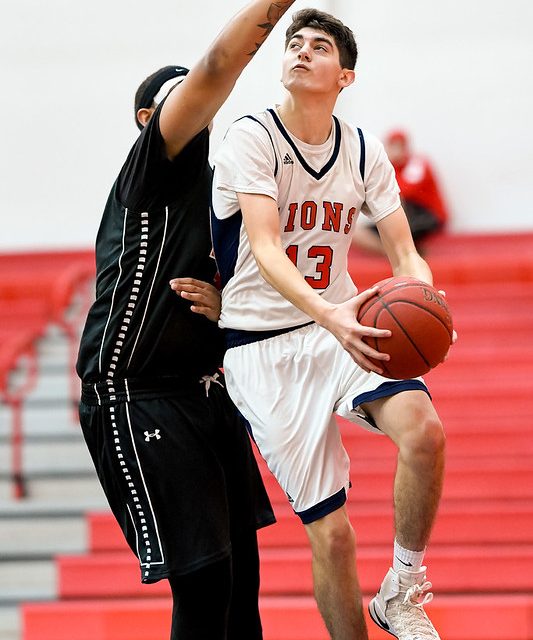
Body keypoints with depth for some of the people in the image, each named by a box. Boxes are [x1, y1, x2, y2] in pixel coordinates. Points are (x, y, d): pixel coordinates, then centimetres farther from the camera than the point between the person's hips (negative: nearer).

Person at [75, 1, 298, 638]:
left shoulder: (210, 189, 19)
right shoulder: (153, 166, -6)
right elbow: (219, 66, -22)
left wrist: (222, 310, 3)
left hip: (204, 393, 9)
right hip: (137, 401, -9)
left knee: (240, 571, 8)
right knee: (204, 584, -12)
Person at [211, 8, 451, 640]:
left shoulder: (364, 152, 4)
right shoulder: (252, 138, -12)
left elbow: (405, 256, 2)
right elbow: (266, 249, -24)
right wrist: (326, 315, -42)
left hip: (342, 327, 4)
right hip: (262, 346, -3)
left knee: (423, 429, -27)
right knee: (330, 530, -8)